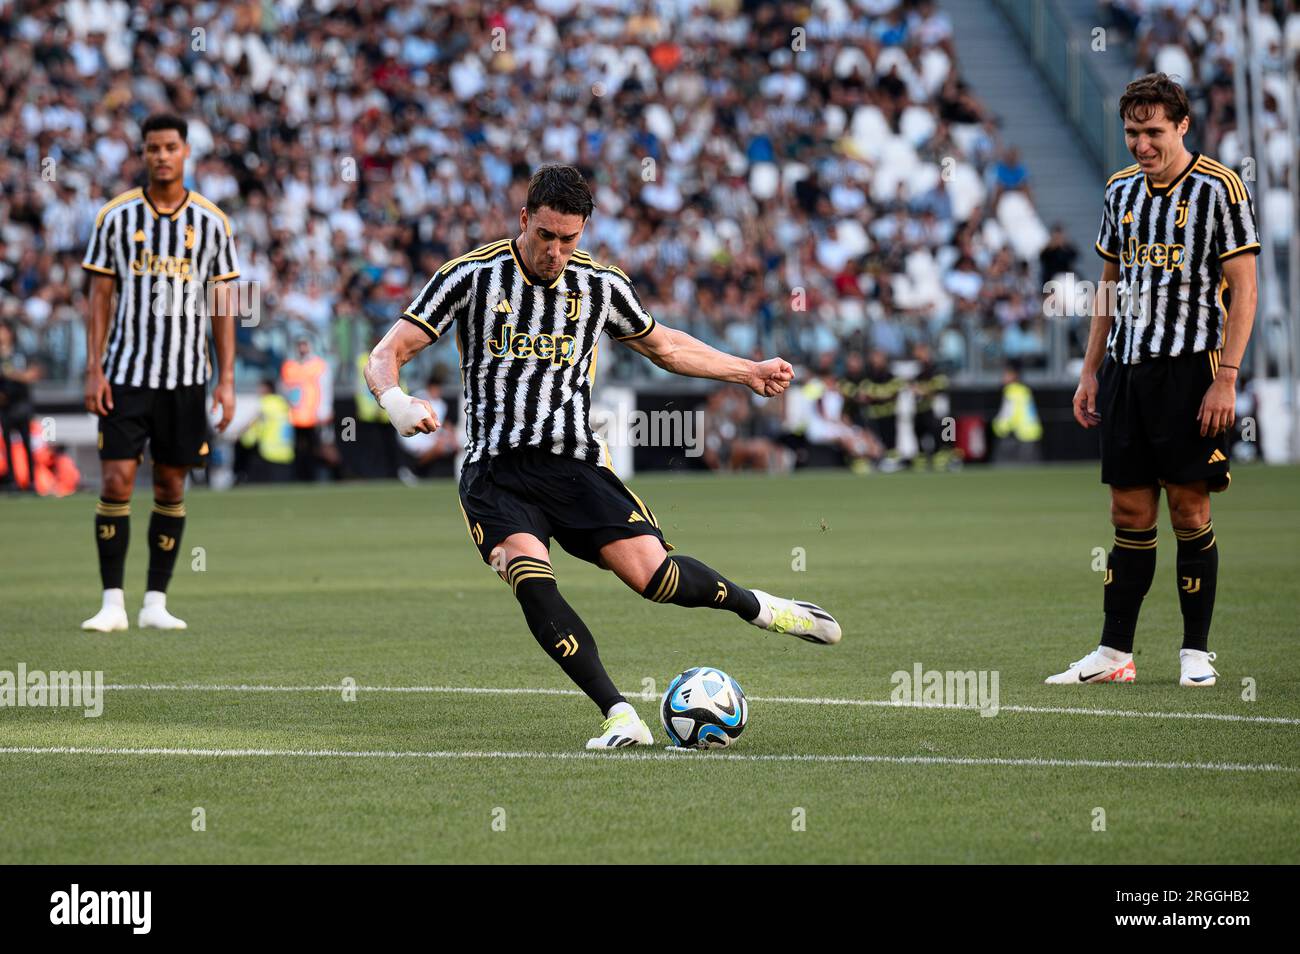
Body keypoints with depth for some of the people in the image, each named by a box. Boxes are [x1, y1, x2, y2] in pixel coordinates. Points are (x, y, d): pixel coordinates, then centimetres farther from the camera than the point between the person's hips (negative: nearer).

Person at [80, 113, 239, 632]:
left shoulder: (212, 222, 3)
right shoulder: (115, 216, 1)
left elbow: (221, 304, 5)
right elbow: (100, 296, 3)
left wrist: (226, 380, 0)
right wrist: (93, 370, -5)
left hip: (186, 376, 1)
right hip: (125, 373, -1)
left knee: (171, 487, 5)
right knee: (117, 481, -8)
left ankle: (156, 603, 12)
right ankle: (113, 604, -3)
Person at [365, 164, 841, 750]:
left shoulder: (601, 285, 6)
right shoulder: (472, 275, -3)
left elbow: (665, 346, 25)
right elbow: (387, 355, -3)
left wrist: (748, 372, 21)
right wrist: (396, 402, -25)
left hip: (574, 465, 2)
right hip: (495, 468, -1)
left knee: (651, 572, -17)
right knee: (531, 578, -29)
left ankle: (759, 608, 12)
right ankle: (619, 717, -27)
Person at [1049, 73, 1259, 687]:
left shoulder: (1219, 189, -5)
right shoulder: (1122, 192, 13)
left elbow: (1243, 289, -7)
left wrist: (1225, 379, -14)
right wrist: (1090, 372, 14)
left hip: (1191, 367, -5)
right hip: (1125, 367, 5)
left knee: (1190, 511, -3)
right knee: (1129, 513, 6)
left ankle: (1196, 652, 5)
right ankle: (1115, 653, 8)